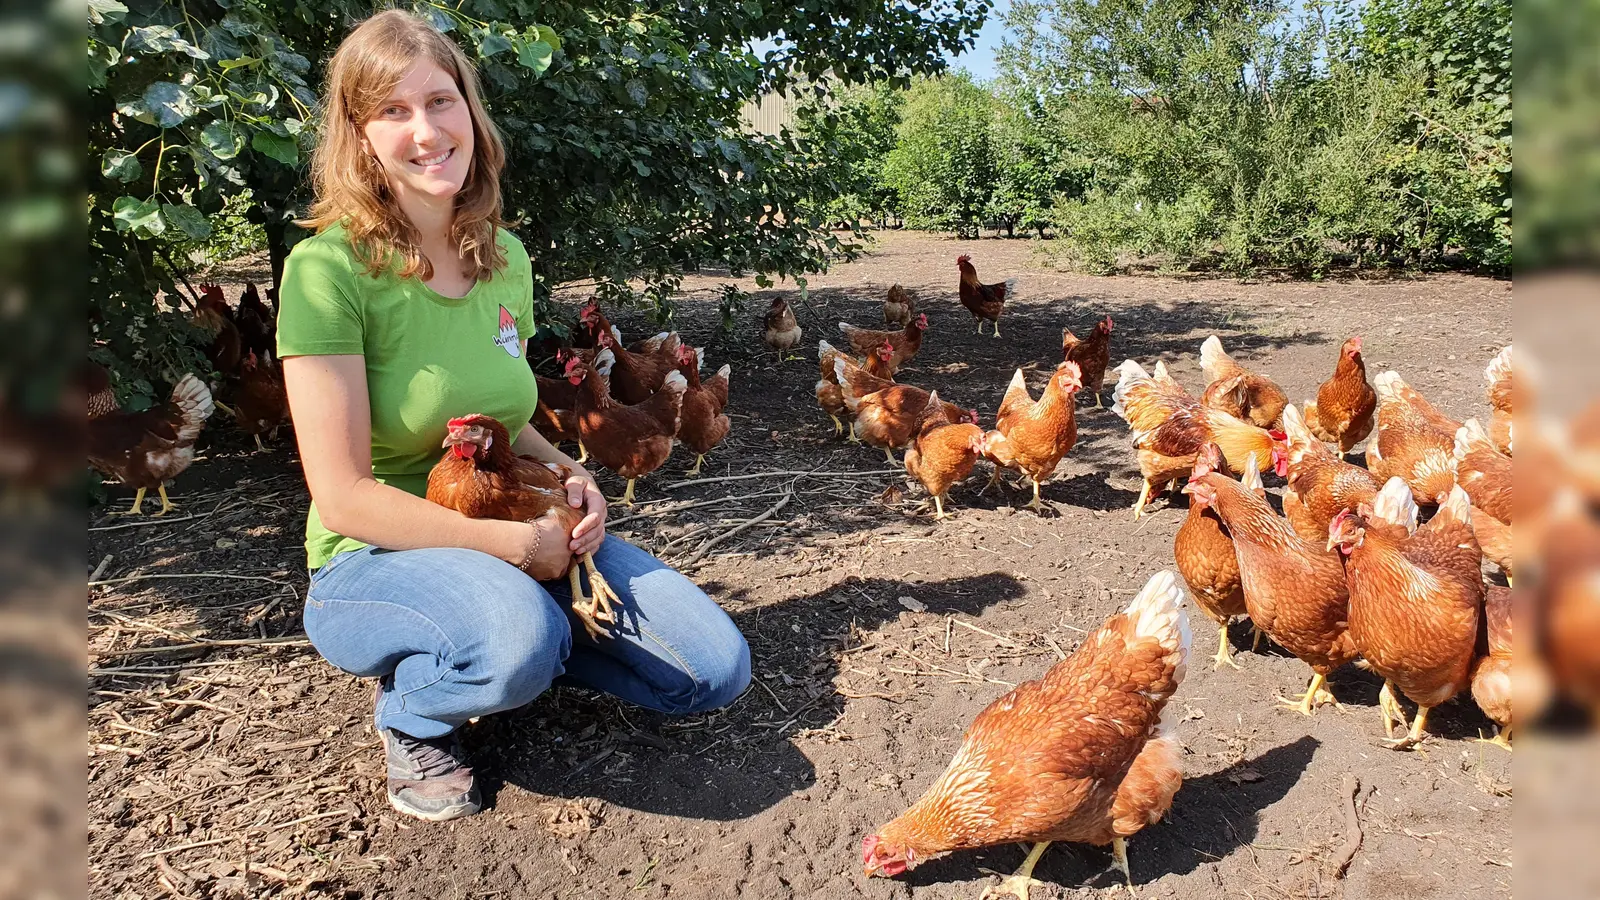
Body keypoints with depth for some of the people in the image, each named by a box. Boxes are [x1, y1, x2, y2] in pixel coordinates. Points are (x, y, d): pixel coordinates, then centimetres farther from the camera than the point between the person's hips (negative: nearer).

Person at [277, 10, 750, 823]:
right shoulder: (329, 269, -18)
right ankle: (411, 710, -4)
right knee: (521, 639, -40)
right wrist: (518, 544, -22)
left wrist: (566, 475, -6)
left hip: (523, 539, 6)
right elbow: (344, 497, -20)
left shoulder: (505, 259, 2)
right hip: (375, 562, -5)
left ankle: (506, 643, 14)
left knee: (717, 671, -5)